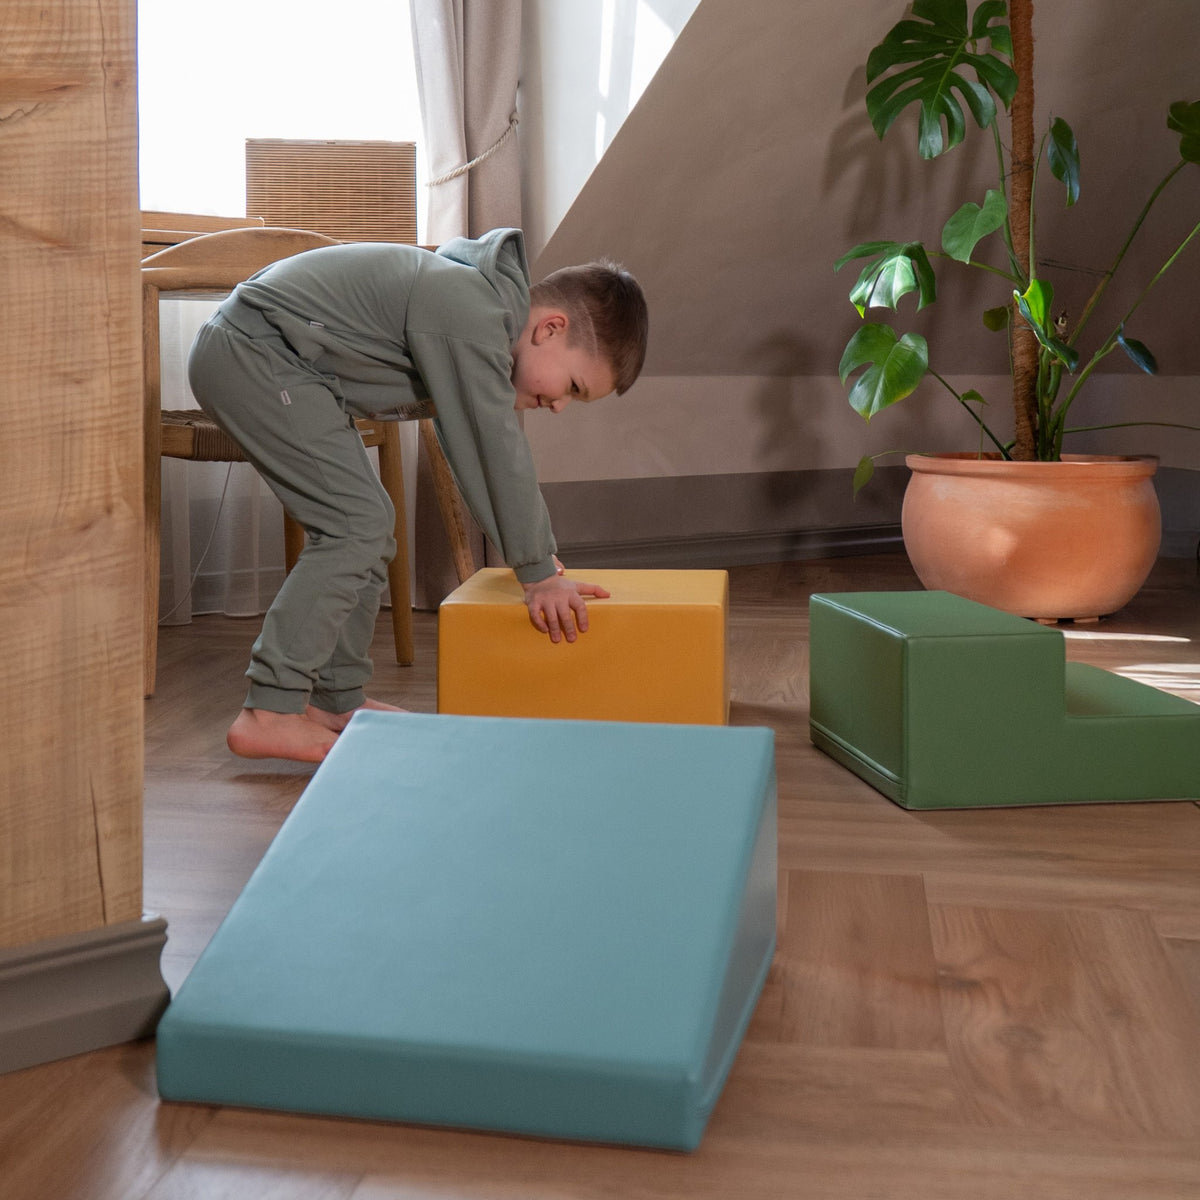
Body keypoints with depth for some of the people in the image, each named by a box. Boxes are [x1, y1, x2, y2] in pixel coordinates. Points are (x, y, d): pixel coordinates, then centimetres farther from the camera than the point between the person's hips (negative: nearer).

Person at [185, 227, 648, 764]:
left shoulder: (483, 302, 9)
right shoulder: (471, 317, -24)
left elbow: (492, 444, 16)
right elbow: (497, 448, -22)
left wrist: (536, 553, 17)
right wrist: (538, 574, -14)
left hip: (253, 357, 11)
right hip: (253, 355, -11)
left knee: (366, 525, 9)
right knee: (356, 524, -14)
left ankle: (336, 701, 16)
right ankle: (269, 714, -12)